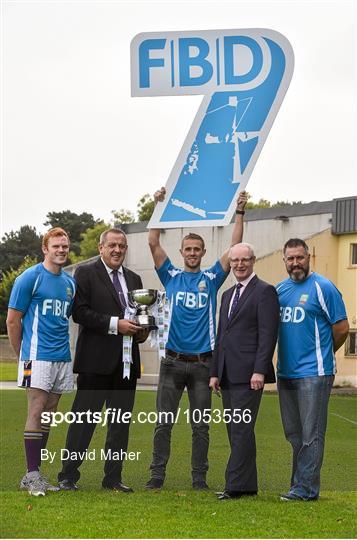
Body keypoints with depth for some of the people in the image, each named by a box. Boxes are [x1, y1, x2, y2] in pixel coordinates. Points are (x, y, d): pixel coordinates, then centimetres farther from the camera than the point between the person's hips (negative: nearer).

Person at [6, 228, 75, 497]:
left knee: (48, 415, 7)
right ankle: (32, 475, -5)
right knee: (36, 412, -8)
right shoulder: (29, 278, -5)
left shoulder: (70, 282, 13)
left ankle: (36, 473, 13)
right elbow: (13, 320, -4)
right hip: (38, 357, -6)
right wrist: (23, 355, 2)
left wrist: (62, 348, 16)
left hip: (62, 358, 6)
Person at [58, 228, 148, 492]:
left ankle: (113, 477, 17)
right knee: (84, 419, -3)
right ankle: (68, 476, 3)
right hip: (96, 360, -6)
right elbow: (79, 312, -11)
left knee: (121, 421, 9)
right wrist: (115, 324, -18)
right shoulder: (86, 273, -1)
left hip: (126, 361, 6)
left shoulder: (134, 279, 18)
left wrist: (142, 330, 0)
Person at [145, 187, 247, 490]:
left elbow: (235, 247, 1)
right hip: (173, 361, 0)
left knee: (200, 425, 4)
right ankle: (157, 475, 6)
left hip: (203, 363, 0)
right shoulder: (171, 276, 7)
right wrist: (159, 207, -6)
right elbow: (154, 243, -1)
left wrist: (240, 213, -6)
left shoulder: (212, 278, 7)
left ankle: (199, 477, 11)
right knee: (164, 422, 0)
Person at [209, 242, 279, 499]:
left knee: (242, 429, -9)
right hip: (229, 376, 8)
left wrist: (260, 370, -19)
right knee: (235, 430, 10)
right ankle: (248, 485, 15)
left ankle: (236, 485, -8)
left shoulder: (265, 291, -5)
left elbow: (268, 334, -12)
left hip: (248, 374, -8)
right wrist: (215, 372, 17)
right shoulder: (228, 294, 21)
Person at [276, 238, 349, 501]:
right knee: (294, 434, 12)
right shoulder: (280, 289, 11)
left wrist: (323, 354, 7)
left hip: (313, 373, -7)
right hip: (285, 372, 7)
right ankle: (300, 483, 20)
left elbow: (342, 328, -5)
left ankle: (306, 487, -2)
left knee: (311, 434, -4)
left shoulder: (323, 287, -7)